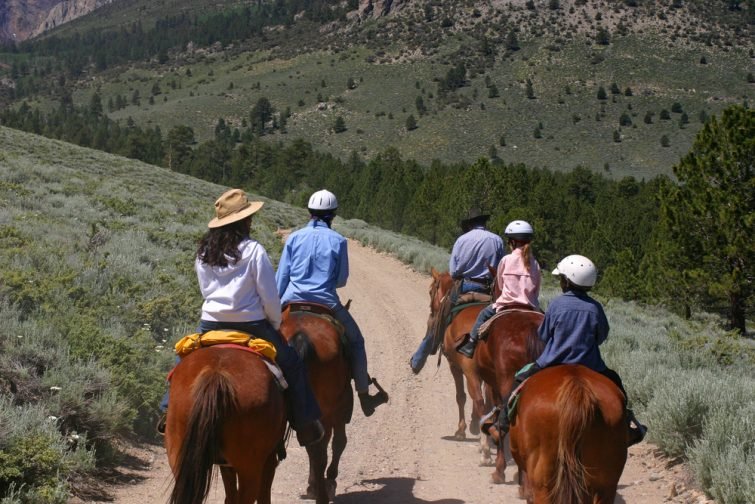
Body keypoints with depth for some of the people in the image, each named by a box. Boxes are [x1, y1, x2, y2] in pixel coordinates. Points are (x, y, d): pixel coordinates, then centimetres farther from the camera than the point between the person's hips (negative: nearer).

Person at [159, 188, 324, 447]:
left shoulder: (204, 251, 4)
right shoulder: (254, 250, -11)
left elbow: (205, 290, 14)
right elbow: (270, 297, -9)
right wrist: (275, 324, 7)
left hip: (210, 324, 4)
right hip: (251, 325, -4)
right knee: (292, 363, 12)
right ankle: (306, 424, 11)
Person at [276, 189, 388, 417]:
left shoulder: (294, 238, 3)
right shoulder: (338, 241, -2)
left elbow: (281, 277, 4)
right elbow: (341, 280, 3)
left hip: (292, 302, 2)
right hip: (326, 302, -1)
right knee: (355, 339, 16)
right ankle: (363, 395, 18)